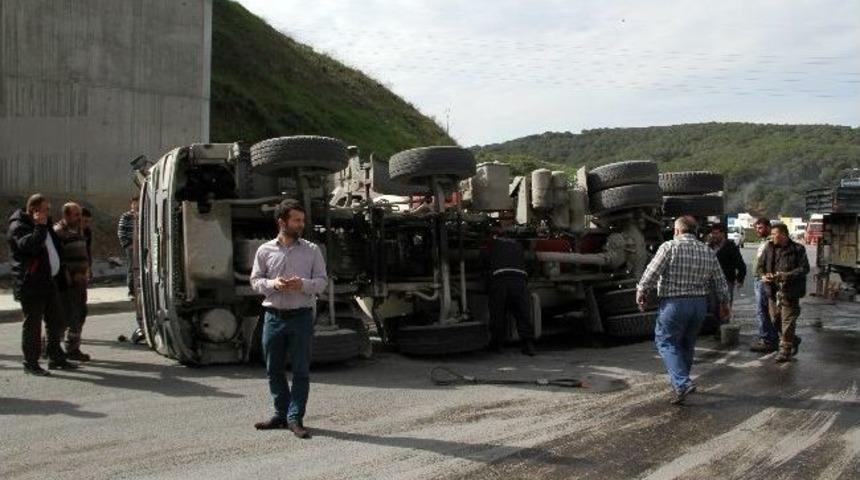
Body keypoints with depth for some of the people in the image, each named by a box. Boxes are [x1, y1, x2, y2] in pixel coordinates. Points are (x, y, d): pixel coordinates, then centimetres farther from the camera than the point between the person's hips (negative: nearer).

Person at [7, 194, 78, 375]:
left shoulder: (44, 225, 17)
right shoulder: (18, 227, -11)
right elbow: (29, 246, -30)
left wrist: (59, 277, 20)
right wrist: (39, 226, -23)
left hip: (50, 282, 9)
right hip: (31, 285, -9)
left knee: (56, 322, 14)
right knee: (33, 324, -1)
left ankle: (56, 358, 25)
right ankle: (31, 363, 8)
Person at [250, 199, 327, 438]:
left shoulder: (312, 250, 3)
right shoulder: (265, 250, 4)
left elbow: (322, 280, 2)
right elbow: (255, 280, 5)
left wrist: (303, 285, -17)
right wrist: (272, 284, -14)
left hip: (301, 317, -1)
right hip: (274, 316, 2)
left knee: (300, 370, -2)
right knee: (273, 369, 10)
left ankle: (295, 418, 6)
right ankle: (281, 414, 25)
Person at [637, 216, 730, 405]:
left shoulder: (669, 247, -9)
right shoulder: (708, 252, 7)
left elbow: (651, 274, -14)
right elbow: (720, 282, 11)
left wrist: (641, 294, 0)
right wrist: (724, 304, 23)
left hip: (674, 303, -6)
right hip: (700, 304, 6)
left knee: (666, 342, 3)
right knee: (687, 344, 19)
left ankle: (682, 383, -12)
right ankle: (680, 383, 29)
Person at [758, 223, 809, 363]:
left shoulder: (797, 249, -6)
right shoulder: (769, 248, 7)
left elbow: (804, 269, -9)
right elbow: (760, 265, 12)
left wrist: (786, 275, -21)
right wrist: (763, 275, -9)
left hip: (790, 292, -5)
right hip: (773, 290, 5)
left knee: (788, 322, -2)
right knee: (776, 321, 13)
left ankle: (786, 350, 7)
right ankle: (793, 340, 35)